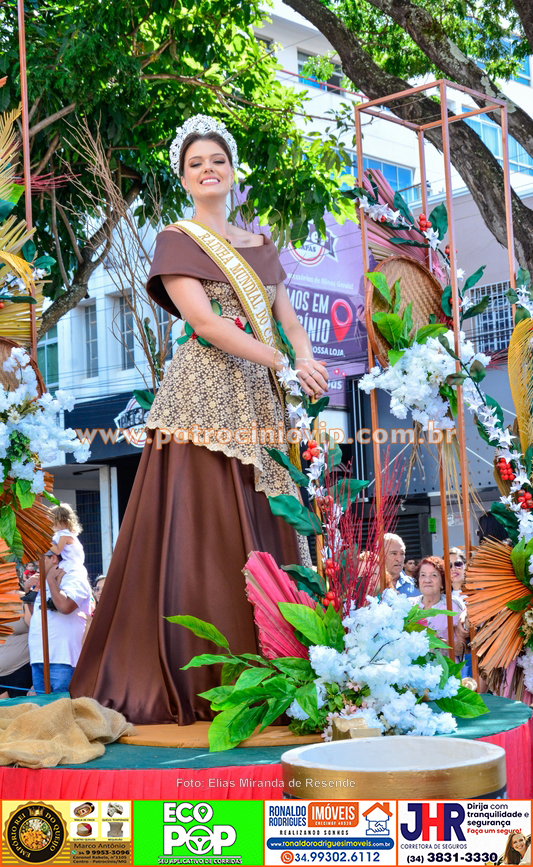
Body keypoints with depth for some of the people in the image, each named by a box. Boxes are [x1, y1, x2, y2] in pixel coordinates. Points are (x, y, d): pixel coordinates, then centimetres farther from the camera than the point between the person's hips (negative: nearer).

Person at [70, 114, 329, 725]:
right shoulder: (176, 240, 3)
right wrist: (283, 363, -16)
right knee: (202, 533, -9)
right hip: (203, 394, -6)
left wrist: (307, 360, -10)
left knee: (265, 533, 3)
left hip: (259, 401, 6)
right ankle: (200, 682, -5)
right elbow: (204, 322, -10)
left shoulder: (260, 246, 21)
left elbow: (289, 319, 13)